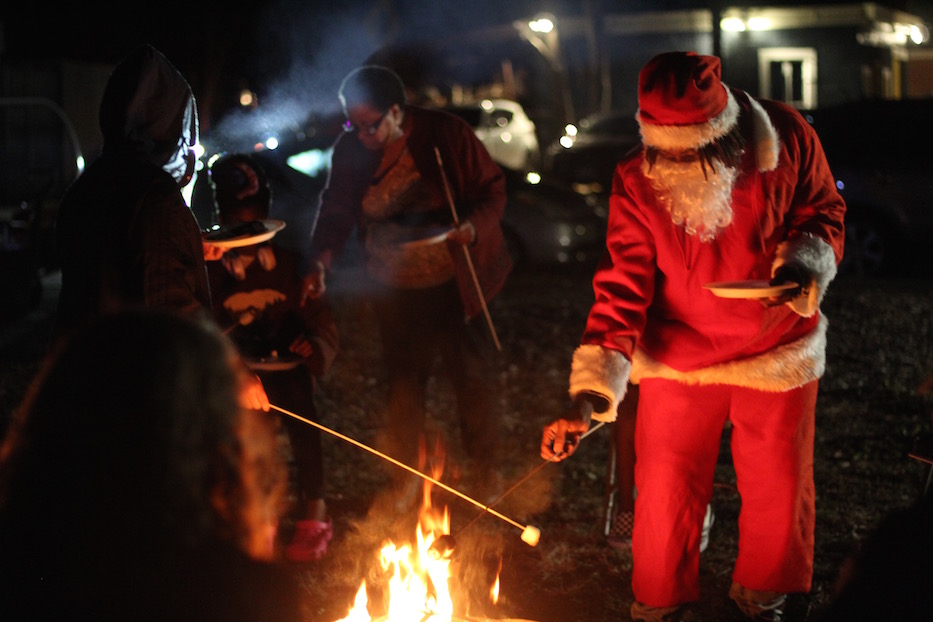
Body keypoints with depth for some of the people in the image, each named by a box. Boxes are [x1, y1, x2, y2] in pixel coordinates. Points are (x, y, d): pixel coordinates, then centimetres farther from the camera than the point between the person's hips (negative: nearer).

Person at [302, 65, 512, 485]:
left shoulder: (446, 134, -16)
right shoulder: (350, 149, -6)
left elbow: (492, 190, -10)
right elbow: (337, 209, 1)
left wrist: (473, 227, -30)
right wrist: (322, 259, -16)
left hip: (453, 284, -3)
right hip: (396, 290, 3)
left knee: (470, 376, 8)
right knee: (403, 382, 13)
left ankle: (483, 473, 28)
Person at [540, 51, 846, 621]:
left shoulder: (787, 139, -18)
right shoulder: (637, 185, -18)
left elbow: (824, 211, 1)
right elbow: (620, 290, -20)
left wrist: (806, 259, -23)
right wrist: (587, 399, -30)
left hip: (778, 353, 1)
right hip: (680, 357, -1)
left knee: (778, 487, 14)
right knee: (666, 489, 6)